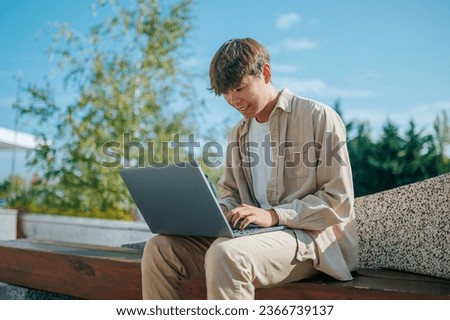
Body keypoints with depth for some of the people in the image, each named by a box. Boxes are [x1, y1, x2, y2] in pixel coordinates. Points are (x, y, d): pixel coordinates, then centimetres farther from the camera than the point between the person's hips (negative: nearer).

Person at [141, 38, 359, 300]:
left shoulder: (319, 117, -2)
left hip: (312, 237, -6)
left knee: (226, 253, -36)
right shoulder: (239, 134, 19)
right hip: (256, 235, 7)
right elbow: (230, 193, 22)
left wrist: (274, 215, -18)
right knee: (159, 248, -13)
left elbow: (339, 201, -7)